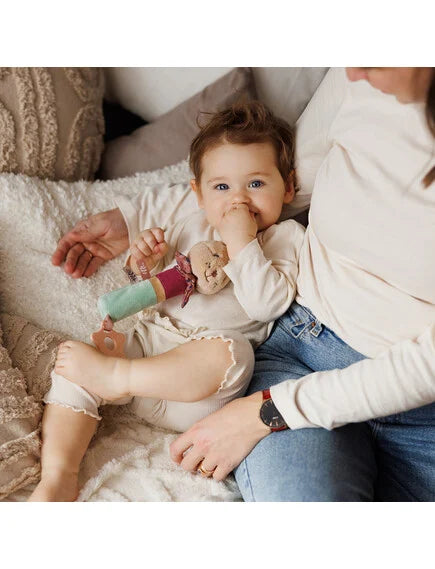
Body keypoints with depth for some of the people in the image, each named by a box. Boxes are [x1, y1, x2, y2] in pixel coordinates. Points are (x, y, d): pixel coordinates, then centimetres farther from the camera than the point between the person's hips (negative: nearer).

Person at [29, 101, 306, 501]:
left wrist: (241, 243, -15)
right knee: (73, 362, -13)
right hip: (153, 334, 5)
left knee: (229, 352, -39)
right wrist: (147, 257, 5)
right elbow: (154, 286, 27)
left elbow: (267, 304, -11)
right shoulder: (194, 225, 19)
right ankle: (57, 475, -18)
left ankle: (115, 376, -34)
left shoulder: (287, 238, 5)